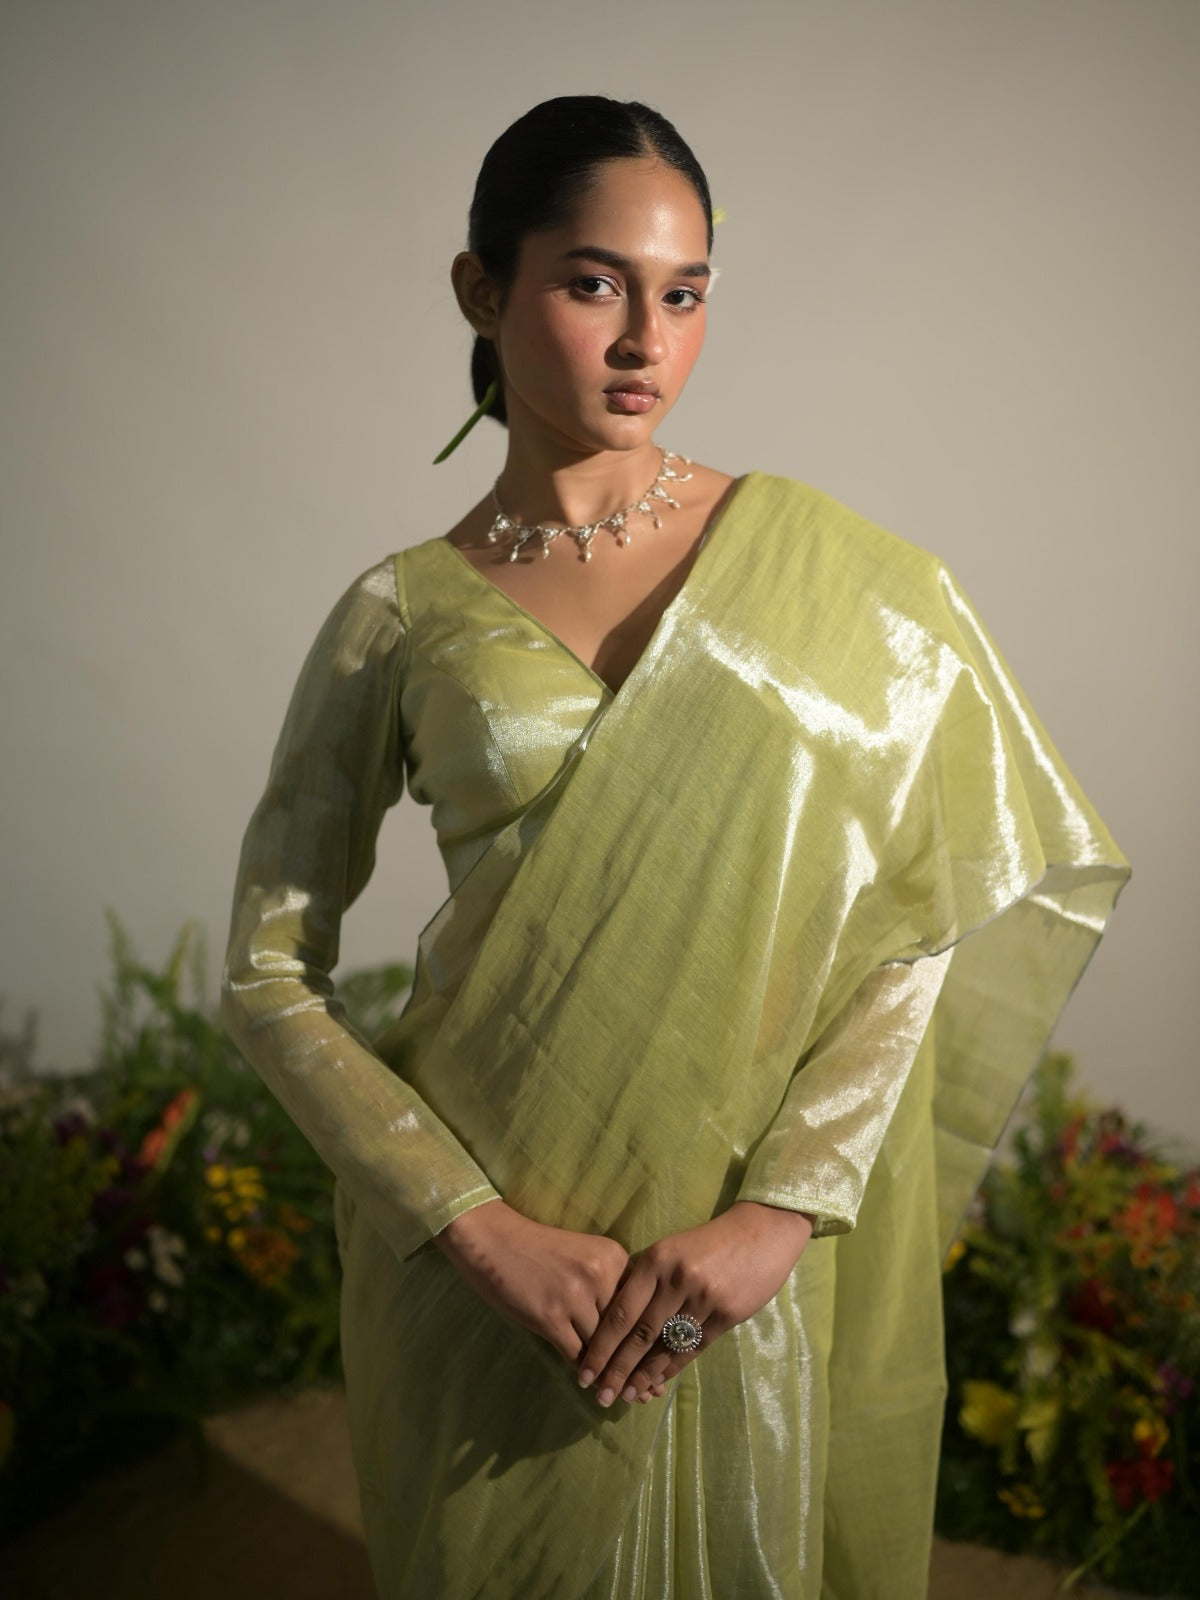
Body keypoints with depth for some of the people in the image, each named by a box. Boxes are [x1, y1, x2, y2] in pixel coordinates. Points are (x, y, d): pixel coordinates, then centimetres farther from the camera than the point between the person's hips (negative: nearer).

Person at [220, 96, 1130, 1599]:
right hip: (479, 1243, 0)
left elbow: (920, 905, -6)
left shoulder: (817, 565, -3)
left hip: (752, 1239, 0)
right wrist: (481, 1228, -13)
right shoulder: (399, 615, -3)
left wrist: (785, 1204, -16)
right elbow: (268, 974, -3)